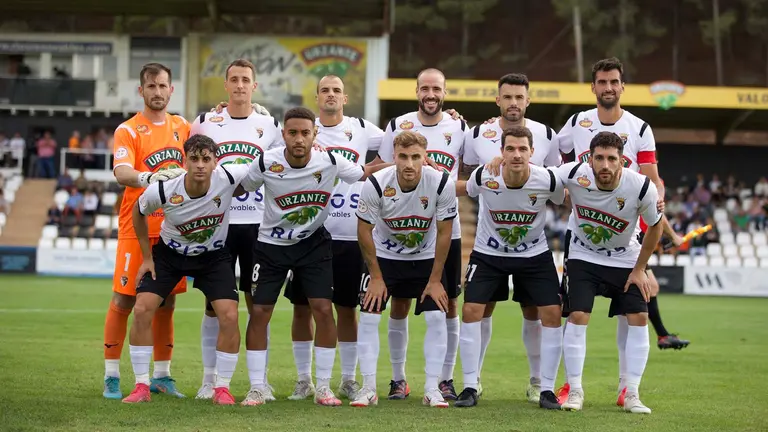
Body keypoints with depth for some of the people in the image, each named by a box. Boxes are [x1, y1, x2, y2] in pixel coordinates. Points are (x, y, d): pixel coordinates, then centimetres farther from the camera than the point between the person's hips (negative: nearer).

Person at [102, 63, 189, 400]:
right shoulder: (128, 130, -6)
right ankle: (111, 377, 5)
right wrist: (149, 177, -40)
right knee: (123, 300, -2)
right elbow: (122, 172, -23)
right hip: (136, 229, -4)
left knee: (166, 302, 9)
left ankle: (161, 375, 17)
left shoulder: (182, 128, 11)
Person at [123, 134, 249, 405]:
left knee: (229, 316, -15)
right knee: (142, 309, -13)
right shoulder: (161, 191, -26)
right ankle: (142, 386, -1)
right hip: (169, 253, 0)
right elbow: (138, 213, -3)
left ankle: (222, 388, 2)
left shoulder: (228, 178, -28)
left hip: (214, 256, 0)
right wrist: (147, 257, 1)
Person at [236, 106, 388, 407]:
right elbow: (240, 188, -1)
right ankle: (257, 388, 7)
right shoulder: (267, 163, -19)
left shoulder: (330, 162, -17)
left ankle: (323, 388, 4)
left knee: (323, 309, -8)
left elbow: (364, 174, -2)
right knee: (260, 312, -4)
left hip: (313, 243, 0)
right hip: (271, 244, 0)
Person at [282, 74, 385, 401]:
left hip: (350, 234, 0)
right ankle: (304, 380, 12)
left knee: (347, 308, 7)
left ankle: (348, 380, 17)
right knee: (302, 307, 3)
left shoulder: (362, 129, 7)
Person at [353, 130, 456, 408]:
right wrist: (376, 277, -10)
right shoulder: (375, 185, -26)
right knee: (369, 316, -9)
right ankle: (369, 389, 0)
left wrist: (435, 279, -10)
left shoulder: (442, 184, -25)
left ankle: (432, 389, 0)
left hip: (426, 257, 0)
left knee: (436, 317, -10)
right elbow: (364, 230, -12)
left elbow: (443, 233, -13)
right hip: (384, 256, 0)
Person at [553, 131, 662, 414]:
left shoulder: (642, 187, -26)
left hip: (625, 260, 1)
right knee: (577, 317, -12)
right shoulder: (573, 175, -28)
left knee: (639, 319, -7)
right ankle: (575, 391, 0)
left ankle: (631, 394, 2)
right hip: (583, 256, -1)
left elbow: (655, 226, -7)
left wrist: (639, 269, -4)